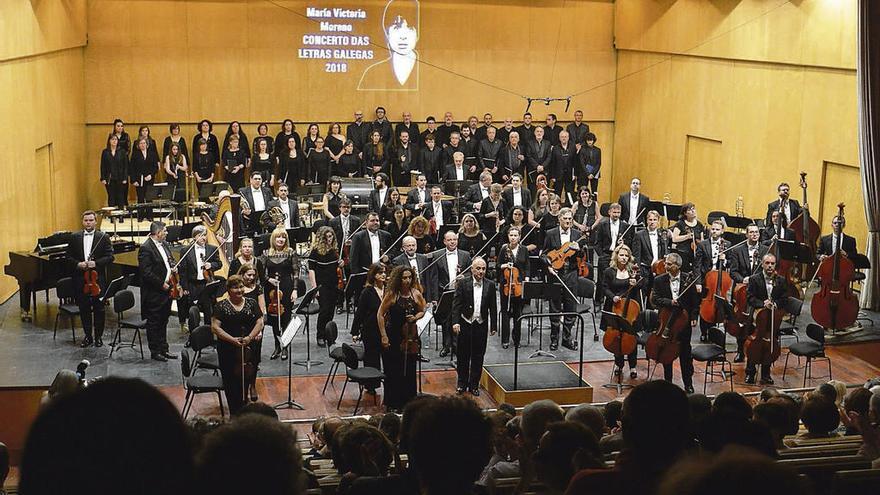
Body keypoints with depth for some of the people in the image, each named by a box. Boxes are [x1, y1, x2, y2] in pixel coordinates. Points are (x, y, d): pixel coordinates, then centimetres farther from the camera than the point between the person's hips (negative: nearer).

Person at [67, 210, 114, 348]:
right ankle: (88, 336, 18)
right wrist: (78, 264, -11)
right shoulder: (75, 237, 8)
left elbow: (110, 257, -4)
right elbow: (69, 257, 8)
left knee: (99, 309, 4)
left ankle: (98, 336, 15)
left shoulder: (104, 237, 0)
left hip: (98, 279, -2)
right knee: (84, 309, 8)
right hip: (80, 279, 2)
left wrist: (96, 263, -17)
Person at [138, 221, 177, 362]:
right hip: (154, 293, -9)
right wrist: (161, 284, -18)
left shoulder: (164, 244, 9)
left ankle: (163, 349, 26)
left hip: (166, 290, 9)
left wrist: (173, 266, 1)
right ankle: (155, 352, 12)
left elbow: (170, 259, 24)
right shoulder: (146, 248, -18)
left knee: (163, 322, 17)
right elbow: (146, 272, -22)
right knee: (154, 323, 3)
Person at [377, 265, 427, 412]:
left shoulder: (416, 294, -2)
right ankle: (392, 404, 16)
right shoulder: (391, 294, -12)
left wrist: (415, 318, -9)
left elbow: (422, 311, 13)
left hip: (409, 336, 3)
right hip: (392, 336, -3)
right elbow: (380, 315, -8)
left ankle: (408, 402, 22)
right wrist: (384, 336, -11)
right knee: (392, 372, 4)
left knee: (409, 371, 9)